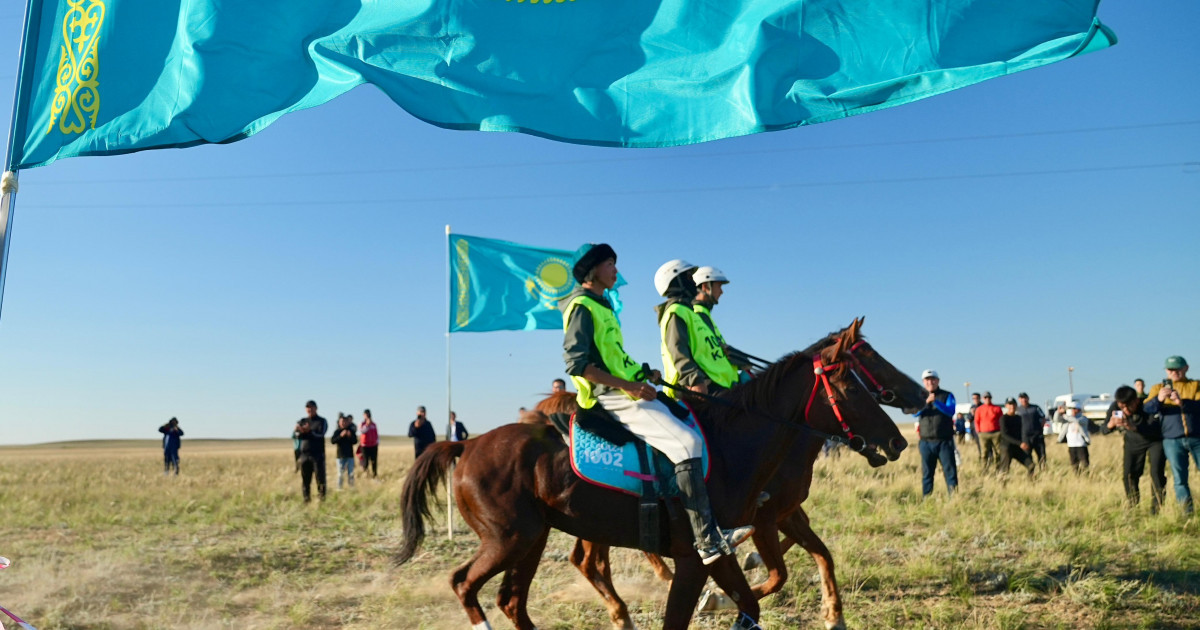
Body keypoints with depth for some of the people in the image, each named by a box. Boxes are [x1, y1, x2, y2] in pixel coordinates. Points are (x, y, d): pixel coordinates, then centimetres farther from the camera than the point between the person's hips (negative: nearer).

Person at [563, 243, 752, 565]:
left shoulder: (599, 306, 22)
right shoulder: (581, 307, -9)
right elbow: (576, 362, -20)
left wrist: (643, 374, 11)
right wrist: (628, 385, -21)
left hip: (625, 391, 11)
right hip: (610, 396, -11)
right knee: (686, 443, -24)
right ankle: (708, 541, -27)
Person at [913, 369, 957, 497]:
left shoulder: (947, 395, 5)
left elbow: (950, 411, -12)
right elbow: (915, 413, -8)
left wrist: (936, 402, -27)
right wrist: (926, 402, -25)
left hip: (944, 441, -2)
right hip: (926, 442, 2)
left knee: (950, 470, -3)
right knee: (926, 472, 6)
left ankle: (953, 496, 1)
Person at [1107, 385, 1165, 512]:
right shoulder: (1115, 407, -21)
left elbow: (1155, 431, -39)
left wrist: (1134, 427, -55)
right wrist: (1111, 424, -40)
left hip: (1155, 441, -3)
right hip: (1133, 443, 3)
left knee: (1156, 472, -17)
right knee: (1129, 474, -5)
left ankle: (1157, 507, -6)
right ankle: (1132, 507, 8)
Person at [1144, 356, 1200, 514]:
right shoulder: (1158, 388, 10)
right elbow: (1147, 409, -6)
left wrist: (1182, 402, -28)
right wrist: (1158, 399, -26)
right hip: (1172, 440, 1)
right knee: (1179, 479, 2)